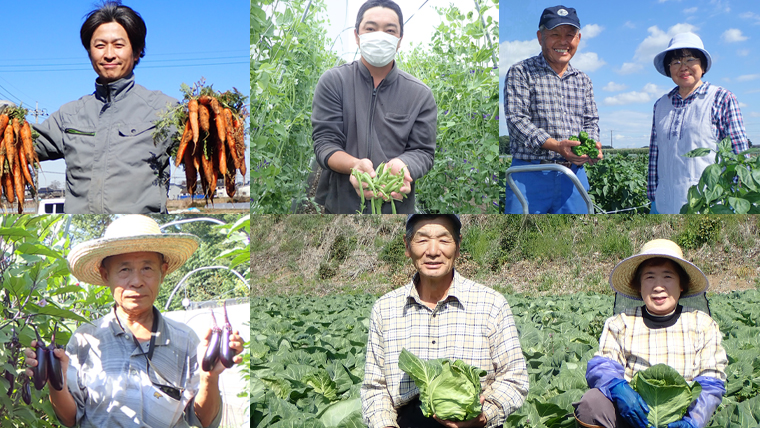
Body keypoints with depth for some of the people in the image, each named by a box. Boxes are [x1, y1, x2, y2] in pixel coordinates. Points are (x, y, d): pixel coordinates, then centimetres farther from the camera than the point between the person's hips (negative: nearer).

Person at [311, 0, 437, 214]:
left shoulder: (420, 94, 1)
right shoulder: (333, 82, -2)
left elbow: (422, 151, -3)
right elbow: (325, 142, -8)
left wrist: (399, 166, -26)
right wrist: (355, 165, -28)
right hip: (340, 204, -1)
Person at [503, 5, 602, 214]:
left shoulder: (583, 80, 18)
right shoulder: (520, 73, -1)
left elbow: (591, 121, 19)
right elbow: (516, 119, -10)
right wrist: (555, 145, -22)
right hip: (530, 176, -5)